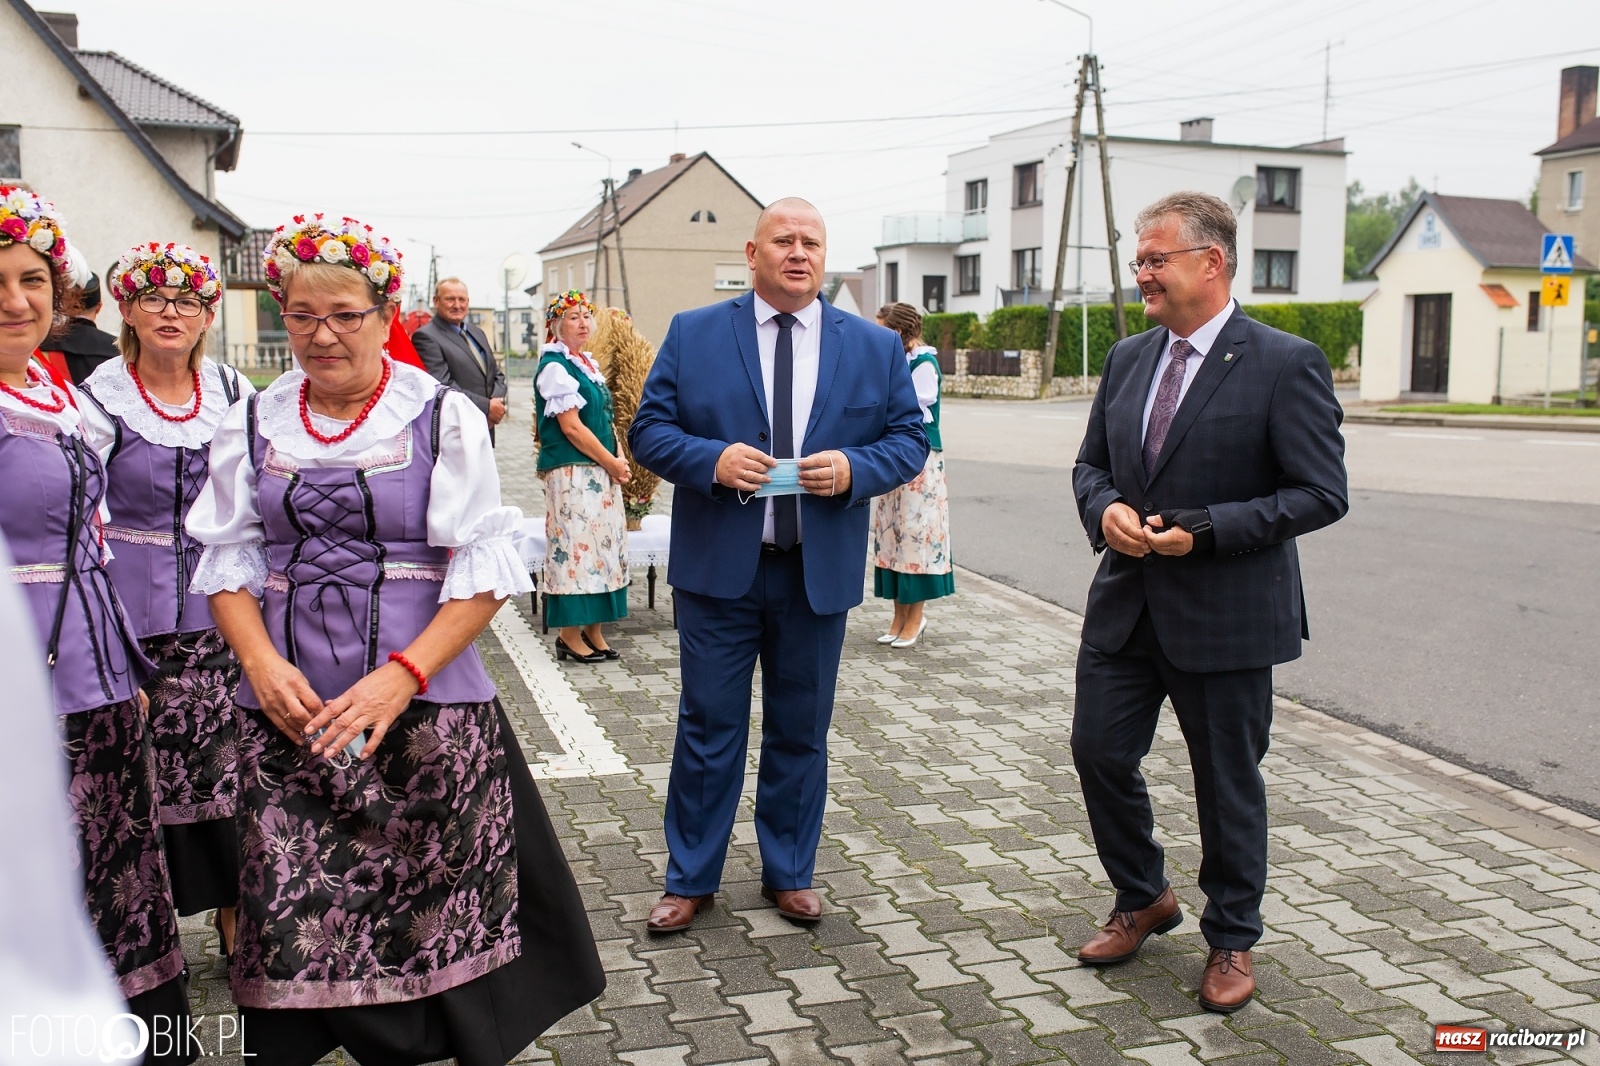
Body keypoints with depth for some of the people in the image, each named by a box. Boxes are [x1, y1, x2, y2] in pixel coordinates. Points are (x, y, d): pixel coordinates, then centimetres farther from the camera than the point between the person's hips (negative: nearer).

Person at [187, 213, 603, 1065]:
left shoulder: (444, 417, -1)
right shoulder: (253, 424, 9)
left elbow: (482, 573, -5)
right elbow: (229, 563, 10)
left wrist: (401, 676, -16)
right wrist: (262, 663, -8)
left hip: (425, 709, -2)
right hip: (289, 713, 3)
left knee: (441, 914, 1)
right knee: (296, 918, 2)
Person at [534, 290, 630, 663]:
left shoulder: (589, 363, 16)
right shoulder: (555, 367, -10)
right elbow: (571, 426, -15)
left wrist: (616, 461, 4)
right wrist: (612, 463, -11)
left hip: (600, 471, 9)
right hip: (572, 472, -9)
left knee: (603, 547, 9)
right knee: (576, 547, -6)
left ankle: (593, 632, 16)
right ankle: (570, 637, 2)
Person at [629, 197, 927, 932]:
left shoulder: (876, 347, 5)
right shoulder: (693, 334, 1)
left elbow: (910, 439, 4)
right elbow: (649, 430, -1)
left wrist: (855, 469, -16)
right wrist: (711, 459, -20)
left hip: (820, 572, 2)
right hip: (718, 567, -1)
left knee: (801, 733, 13)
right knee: (708, 729, 7)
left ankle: (789, 874, 30)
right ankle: (691, 878, 23)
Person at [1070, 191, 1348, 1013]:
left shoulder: (1286, 364, -11)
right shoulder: (1127, 359, 7)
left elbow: (1322, 495, -14)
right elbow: (1091, 464, 15)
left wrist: (1204, 530, -21)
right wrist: (1105, 509, -8)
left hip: (1227, 614, -5)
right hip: (1125, 604, 6)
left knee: (1227, 782, 8)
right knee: (1099, 753, 9)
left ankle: (1231, 939, 30)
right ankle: (1143, 900, 34)